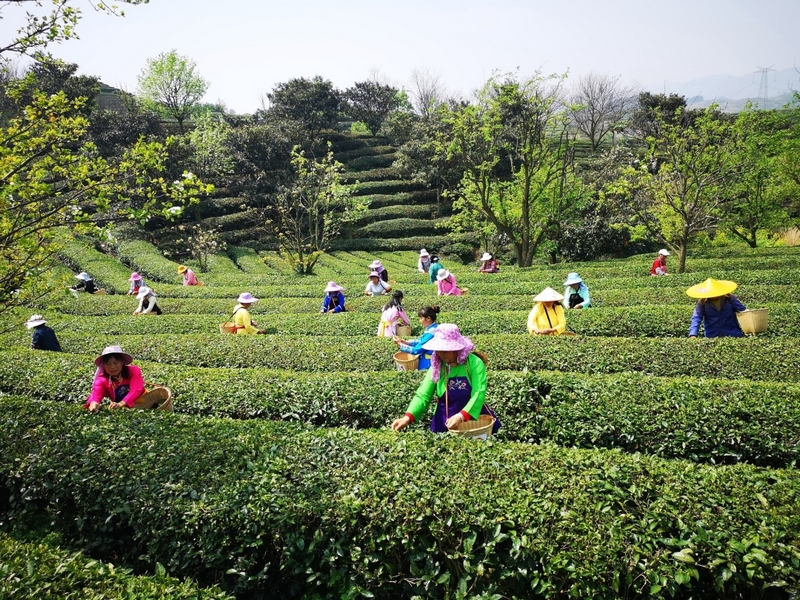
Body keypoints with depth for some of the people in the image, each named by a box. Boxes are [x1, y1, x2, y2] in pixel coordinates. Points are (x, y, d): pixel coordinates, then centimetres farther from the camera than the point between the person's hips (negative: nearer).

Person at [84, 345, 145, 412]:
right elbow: (96, 392, -26)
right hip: (121, 409, 2)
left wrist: (122, 403, -45)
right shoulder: (102, 380, -5)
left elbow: (136, 390, -26)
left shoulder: (133, 371, -10)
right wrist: (93, 402, -52)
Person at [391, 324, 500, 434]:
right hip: (445, 422, 2)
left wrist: (461, 416, -36)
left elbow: (479, 393, -21)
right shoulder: (437, 366, -4)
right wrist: (408, 417, -25)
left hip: (474, 418, -1)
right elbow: (423, 395, -9)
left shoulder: (475, 363, -13)